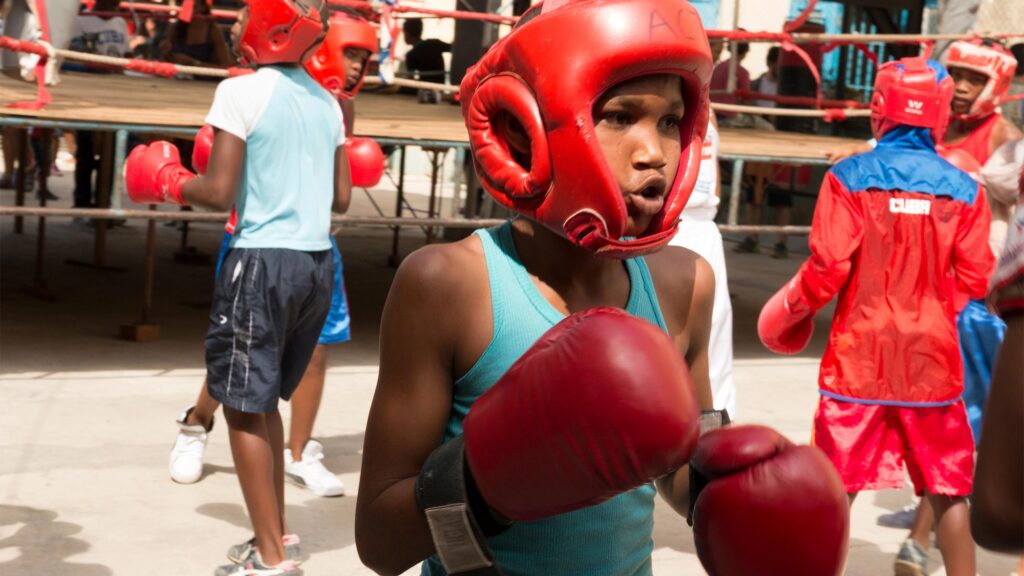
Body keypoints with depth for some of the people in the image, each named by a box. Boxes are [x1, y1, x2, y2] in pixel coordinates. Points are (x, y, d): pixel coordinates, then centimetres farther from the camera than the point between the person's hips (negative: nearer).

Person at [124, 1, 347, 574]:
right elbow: (341, 199, 12)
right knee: (265, 403, 21)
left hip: (264, 260, -7)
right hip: (317, 263, 7)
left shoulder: (241, 91, -10)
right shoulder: (327, 101, 10)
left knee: (245, 409, 3)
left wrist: (169, 182, 6)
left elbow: (219, 192, -12)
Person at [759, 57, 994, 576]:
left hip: (859, 354, -1)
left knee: (838, 484, 6)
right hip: (933, 358, 2)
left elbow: (828, 268, -13)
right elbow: (974, 280, -2)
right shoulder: (963, 189, -1)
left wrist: (792, 307, 5)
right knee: (948, 489, 12)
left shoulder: (849, 178, -8)